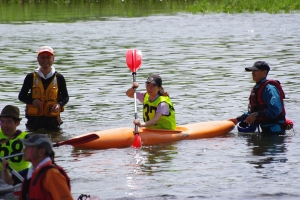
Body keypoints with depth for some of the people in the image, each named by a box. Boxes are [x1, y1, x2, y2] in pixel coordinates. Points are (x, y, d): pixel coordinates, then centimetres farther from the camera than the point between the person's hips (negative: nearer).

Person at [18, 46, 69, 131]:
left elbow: (65, 97, 9)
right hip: (34, 119, 0)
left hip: (52, 119, 0)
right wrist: (32, 101, -13)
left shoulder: (59, 78, 3)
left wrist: (59, 105, -13)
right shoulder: (31, 77, 3)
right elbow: (21, 96, 8)